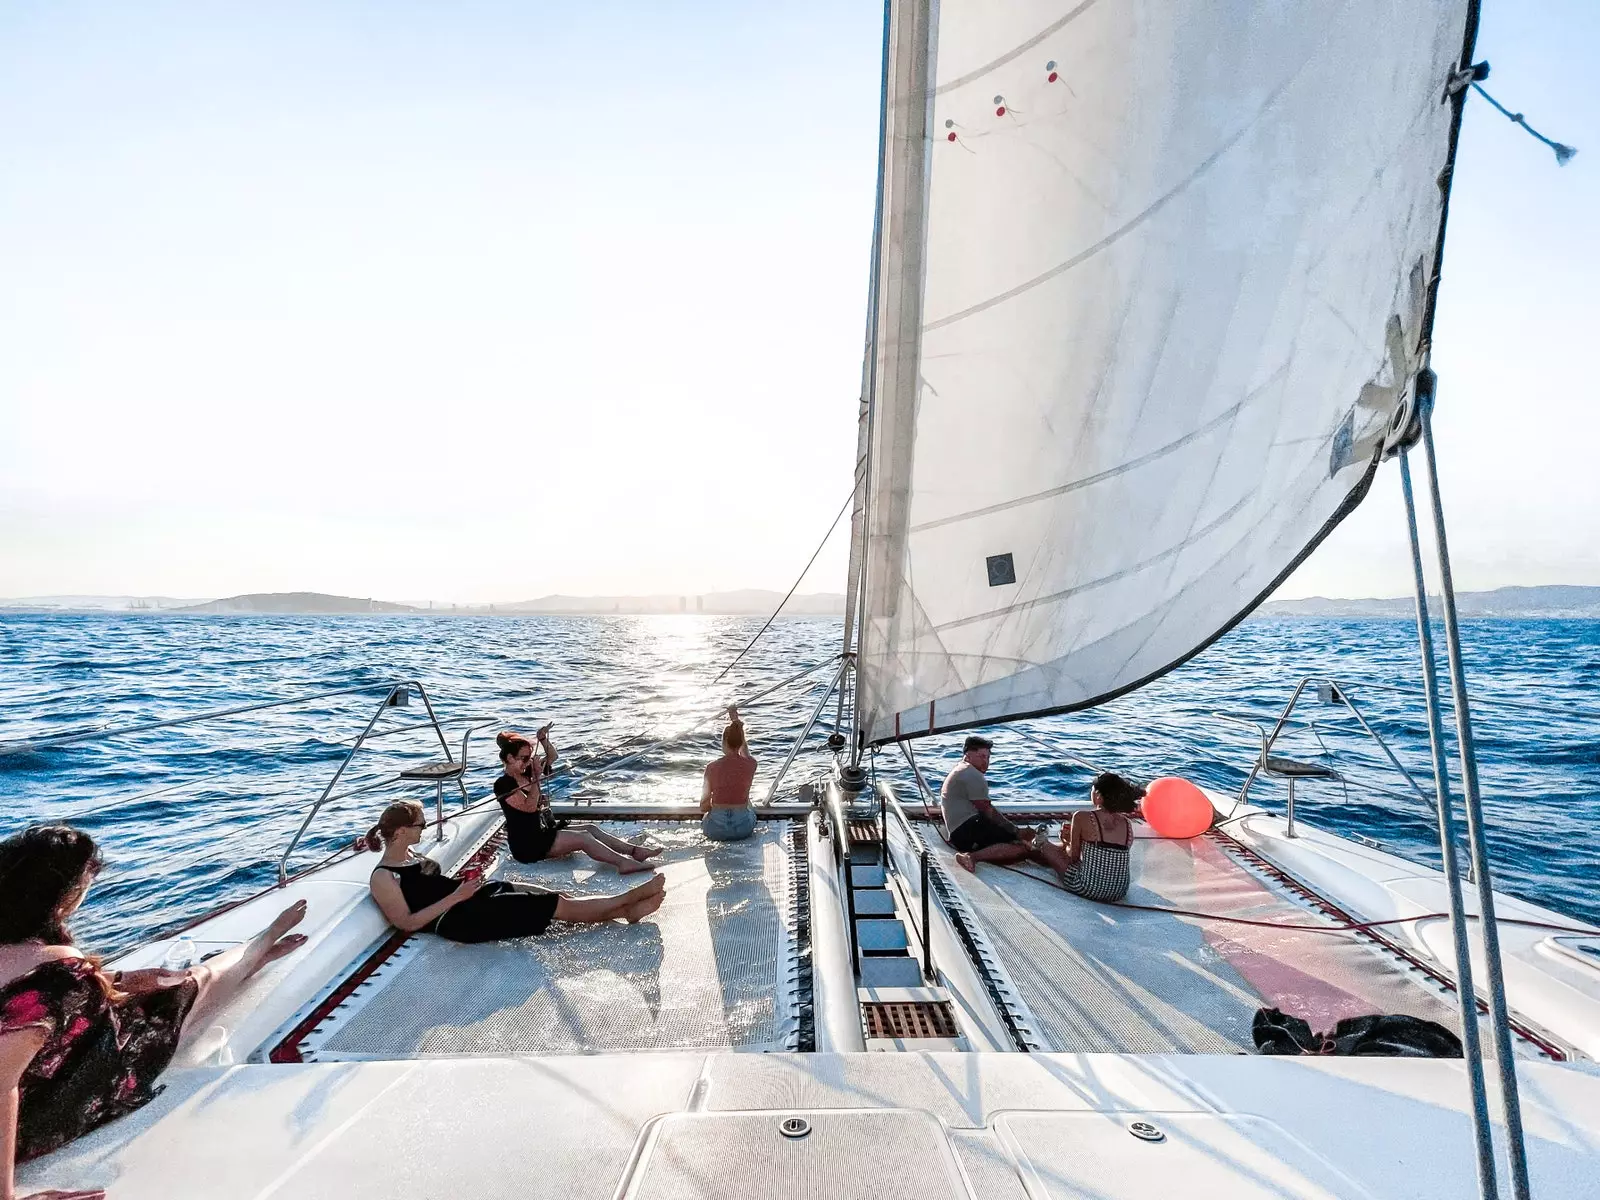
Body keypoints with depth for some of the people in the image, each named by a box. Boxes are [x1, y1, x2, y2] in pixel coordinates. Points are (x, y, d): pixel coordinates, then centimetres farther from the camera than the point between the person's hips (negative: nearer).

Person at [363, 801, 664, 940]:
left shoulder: (406, 855, 13)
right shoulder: (383, 878, -13)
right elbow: (407, 923, -16)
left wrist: (461, 885, 9)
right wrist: (455, 897, -20)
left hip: (468, 897, 9)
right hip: (459, 919, -9)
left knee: (557, 898, -3)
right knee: (559, 906, -12)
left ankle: (627, 910, -3)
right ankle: (627, 899, -4)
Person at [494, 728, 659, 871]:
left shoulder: (526, 774, 10)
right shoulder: (503, 784, -15)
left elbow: (552, 757, 16)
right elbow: (530, 806, -25)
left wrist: (543, 739, -1)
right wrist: (536, 777, -21)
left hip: (544, 832, 9)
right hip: (527, 844, -9)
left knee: (591, 829, -4)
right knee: (583, 838, -21)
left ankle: (635, 851, -13)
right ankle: (624, 863, -29)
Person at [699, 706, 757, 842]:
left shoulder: (712, 768, -12)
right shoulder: (751, 765, -8)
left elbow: (703, 807, -4)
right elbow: (744, 747, 17)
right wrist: (736, 720, 24)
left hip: (716, 830, -1)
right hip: (743, 829, 1)